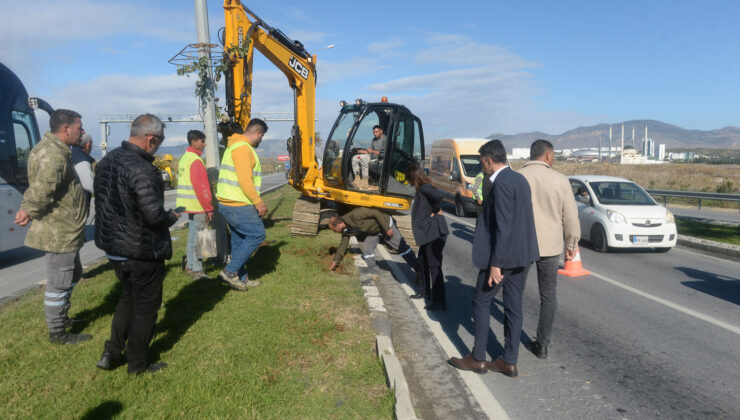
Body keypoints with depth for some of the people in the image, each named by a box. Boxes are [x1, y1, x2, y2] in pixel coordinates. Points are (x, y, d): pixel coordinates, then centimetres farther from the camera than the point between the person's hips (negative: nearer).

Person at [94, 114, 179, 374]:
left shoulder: (106, 161, 4)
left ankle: (111, 354, 29)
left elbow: (106, 201, 11)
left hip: (113, 246, 8)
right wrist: (172, 217, -7)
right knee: (146, 306, 9)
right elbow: (154, 214, -27)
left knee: (128, 297, 26)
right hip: (142, 250, -8)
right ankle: (138, 364, 22)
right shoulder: (141, 169, -24)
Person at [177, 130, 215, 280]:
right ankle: (196, 270, 2)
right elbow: (201, 187, -20)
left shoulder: (184, 158, 15)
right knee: (196, 237, -3)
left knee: (193, 235, 19)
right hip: (196, 206, -10)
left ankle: (190, 263, 28)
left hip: (187, 204, 10)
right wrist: (209, 208, -17)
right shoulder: (196, 160, -16)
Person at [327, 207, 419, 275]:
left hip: (385, 224, -7)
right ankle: (375, 274, 4)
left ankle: (419, 270, 9)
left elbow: (376, 213, -30)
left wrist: (387, 228, -26)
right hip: (372, 231, 7)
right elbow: (343, 245, 5)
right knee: (366, 250, -9)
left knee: (401, 247, -1)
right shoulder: (346, 230, -7)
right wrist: (335, 262, 9)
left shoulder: (355, 215, -35)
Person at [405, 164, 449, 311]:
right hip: (427, 233, 11)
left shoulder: (424, 188, -16)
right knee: (422, 262, 23)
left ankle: (439, 303, -2)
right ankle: (424, 291, 39)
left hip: (435, 233, -11)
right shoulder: (421, 189, 14)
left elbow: (439, 195, -33)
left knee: (434, 266, -7)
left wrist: (435, 211, -19)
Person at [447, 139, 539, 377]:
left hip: (504, 255, -9)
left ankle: (478, 358, 13)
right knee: (513, 306, 12)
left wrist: (495, 264, -21)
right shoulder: (520, 179, 11)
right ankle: (509, 362, 20)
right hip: (523, 254, 9)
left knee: (481, 301, 5)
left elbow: (504, 226, -22)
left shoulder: (502, 183, -18)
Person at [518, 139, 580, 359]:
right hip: (550, 246, 1)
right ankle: (542, 345, 19)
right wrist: (572, 245, 13)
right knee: (548, 296, 13)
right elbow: (570, 217, 0)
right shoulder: (560, 180, -4)